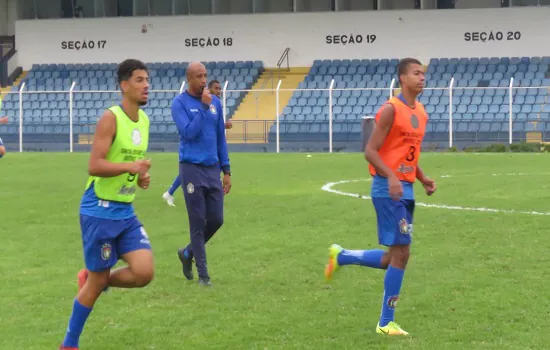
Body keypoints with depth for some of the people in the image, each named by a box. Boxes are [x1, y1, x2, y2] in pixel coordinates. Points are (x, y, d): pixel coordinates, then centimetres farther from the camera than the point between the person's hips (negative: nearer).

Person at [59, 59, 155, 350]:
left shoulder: (144, 120, 8)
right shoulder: (111, 118, -16)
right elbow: (94, 165, -23)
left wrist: (141, 177, 3)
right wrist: (130, 166, -34)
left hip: (126, 212, 7)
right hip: (100, 211, -7)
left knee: (144, 273, -8)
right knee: (96, 283, 2)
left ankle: (92, 279, 20)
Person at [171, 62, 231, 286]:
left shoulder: (215, 102, 10)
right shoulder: (180, 103, -5)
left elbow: (221, 138, 14)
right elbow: (189, 133, -18)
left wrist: (226, 170, 11)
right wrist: (204, 106, -17)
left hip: (213, 169, 5)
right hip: (192, 169, -5)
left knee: (216, 220, 4)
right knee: (198, 223, -3)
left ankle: (188, 253, 28)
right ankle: (203, 274, 4)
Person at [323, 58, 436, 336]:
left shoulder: (420, 112, 14)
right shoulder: (391, 110, -12)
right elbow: (370, 151, -14)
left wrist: (423, 178, 8)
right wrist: (391, 177, -27)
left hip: (405, 188, 9)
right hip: (388, 189, -9)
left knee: (393, 258, 9)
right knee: (401, 253, -9)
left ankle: (340, 256, 29)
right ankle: (386, 323, 0)